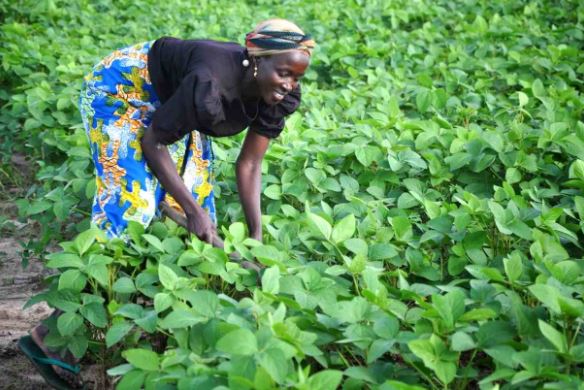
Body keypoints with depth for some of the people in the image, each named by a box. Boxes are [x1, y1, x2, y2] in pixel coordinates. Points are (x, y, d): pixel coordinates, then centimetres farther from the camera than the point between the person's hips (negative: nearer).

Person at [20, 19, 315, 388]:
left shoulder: (280, 96, -17)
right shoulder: (210, 84, -39)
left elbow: (249, 164, -8)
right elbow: (152, 142, -25)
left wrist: (257, 236, -14)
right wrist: (193, 210, -23)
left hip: (169, 99, 8)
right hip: (122, 86, -8)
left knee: (197, 196, 3)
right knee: (131, 203, -18)